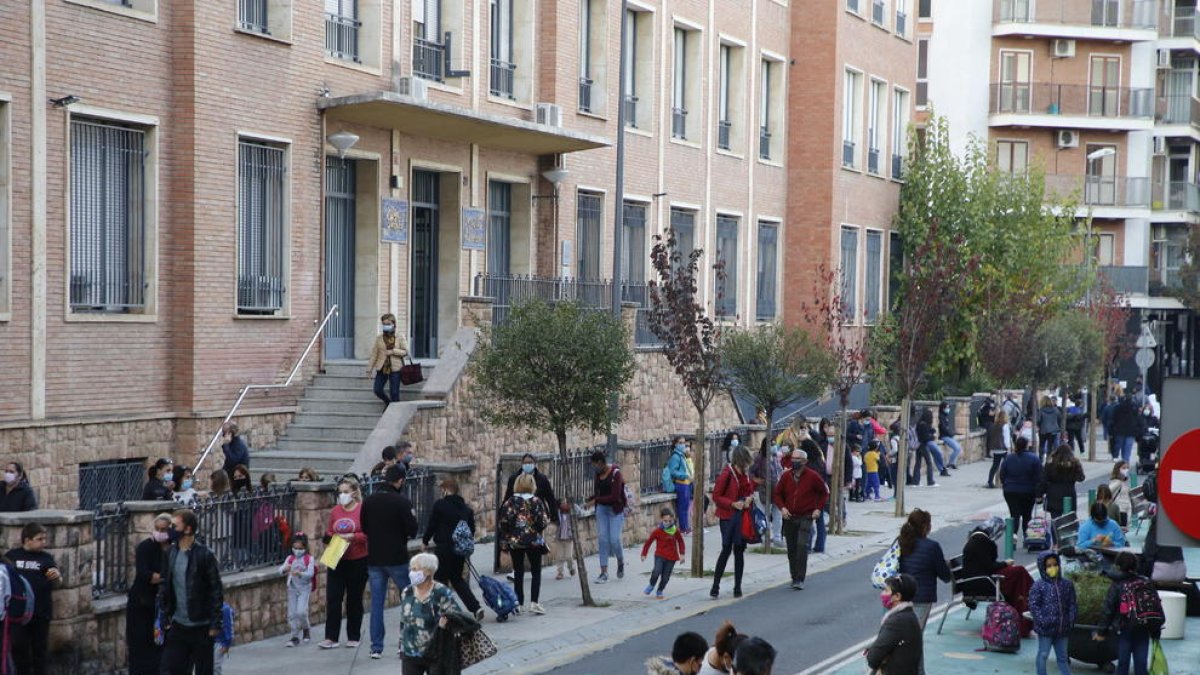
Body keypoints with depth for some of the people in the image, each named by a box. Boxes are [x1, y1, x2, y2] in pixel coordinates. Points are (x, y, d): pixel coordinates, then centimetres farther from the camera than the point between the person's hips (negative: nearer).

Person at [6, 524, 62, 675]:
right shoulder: (11, 556, 2)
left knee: (40, 649, 8)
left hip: (41, 612, 0)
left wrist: (57, 576, -24)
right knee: (19, 648, 6)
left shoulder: (46, 558, 3)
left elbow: (57, 584, -1)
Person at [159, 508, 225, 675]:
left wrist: (216, 624, -12)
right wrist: (165, 617, 7)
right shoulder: (171, 553, 5)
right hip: (178, 626, 5)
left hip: (201, 628, -5)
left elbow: (216, 591, -10)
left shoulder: (204, 555, -12)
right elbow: (164, 587, 12)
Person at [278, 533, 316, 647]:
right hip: (292, 588, 4)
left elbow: (310, 573, -15)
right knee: (292, 614, 2)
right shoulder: (290, 558, 6)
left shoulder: (309, 559, -4)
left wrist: (300, 573, -31)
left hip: (304, 588, -4)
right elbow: (281, 571, -5)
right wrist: (285, 569, -29)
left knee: (301, 612, -16)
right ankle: (295, 636, 11)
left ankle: (306, 629, 13)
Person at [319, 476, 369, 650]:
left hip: (357, 561, -4)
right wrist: (329, 536, -3)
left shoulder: (363, 510, -7)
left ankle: (353, 637, 18)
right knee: (332, 598, -4)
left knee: (354, 599, 7)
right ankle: (331, 637, 0)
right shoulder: (335, 510, 7)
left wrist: (353, 536, -20)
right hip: (336, 560, 4)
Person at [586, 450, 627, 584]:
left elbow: (615, 496, -22)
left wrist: (596, 500, -22)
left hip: (615, 509, -6)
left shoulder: (615, 473, -17)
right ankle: (604, 573, 1)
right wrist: (589, 499, -4)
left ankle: (621, 563, 22)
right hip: (602, 509, 6)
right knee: (603, 539, 0)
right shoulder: (598, 473, 4)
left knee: (614, 539, -9)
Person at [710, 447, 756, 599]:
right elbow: (716, 496, -10)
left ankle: (738, 587, 13)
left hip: (743, 516, 6)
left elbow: (751, 489, 23)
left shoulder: (746, 474, 7)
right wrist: (733, 504, -20)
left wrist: (750, 498, 0)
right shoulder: (727, 474, -11)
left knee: (739, 551, 7)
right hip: (728, 516, -6)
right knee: (726, 550, -9)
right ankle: (715, 586, -1)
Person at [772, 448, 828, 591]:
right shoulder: (786, 476, 4)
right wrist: (782, 507, -4)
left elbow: (824, 492, 8)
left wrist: (818, 508, -2)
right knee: (791, 549, 7)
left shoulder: (812, 476, -4)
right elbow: (777, 494, 12)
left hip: (806, 517, -4)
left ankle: (800, 579, -17)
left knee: (802, 545, -17)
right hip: (789, 518, 4)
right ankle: (794, 578, 18)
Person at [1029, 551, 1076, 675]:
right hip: (1045, 629, -4)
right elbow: (1034, 605, -10)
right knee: (1043, 655, 6)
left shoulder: (1067, 584, 5)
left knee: (1062, 657, 13)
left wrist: (1071, 619, -4)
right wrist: (1042, 621, -18)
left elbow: (1072, 604, 9)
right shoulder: (1038, 586, -7)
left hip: (1062, 628, 4)